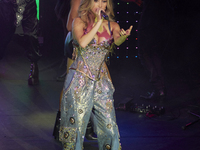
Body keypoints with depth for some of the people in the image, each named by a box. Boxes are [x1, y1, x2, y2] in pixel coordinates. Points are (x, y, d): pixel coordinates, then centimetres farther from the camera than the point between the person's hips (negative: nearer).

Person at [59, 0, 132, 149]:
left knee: (109, 125, -1)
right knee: (77, 122, 3)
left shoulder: (112, 25, 7)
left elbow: (118, 41, -15)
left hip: (101, 80, 2)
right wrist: (98, 22, -16)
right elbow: (82, 42, -19)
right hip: (80, 80, -2)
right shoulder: (79, 22, 0)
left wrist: (124, 36, -37)